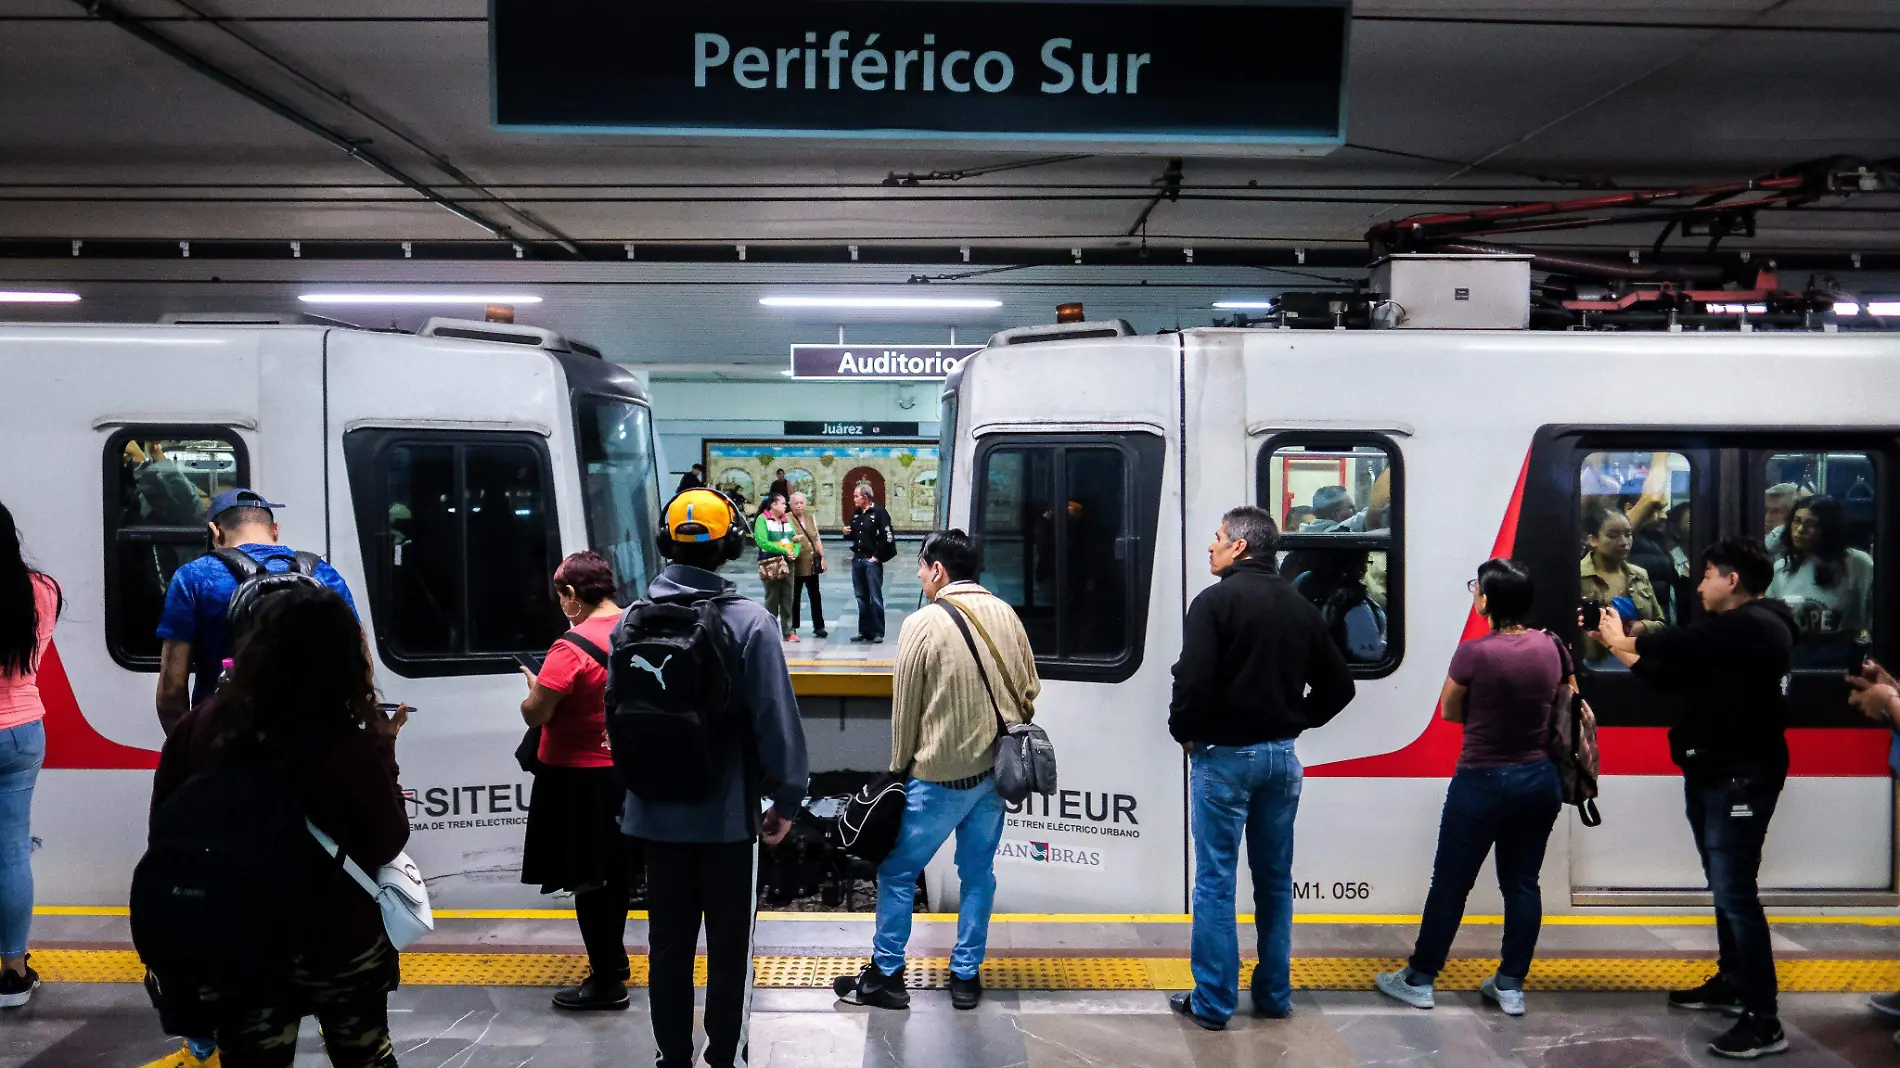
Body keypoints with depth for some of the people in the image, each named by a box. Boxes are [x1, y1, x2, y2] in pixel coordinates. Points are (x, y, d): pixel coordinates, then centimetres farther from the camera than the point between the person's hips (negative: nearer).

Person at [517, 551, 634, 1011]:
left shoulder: (572, 648, -23)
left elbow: (534, 714, -21)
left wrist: (534, 688, 0)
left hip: (579, 778, -8)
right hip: (625, 770, 8)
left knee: (587, 879, 3)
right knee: (613, 871, 21)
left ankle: (607, 982, 10)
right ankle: (614, 956, 36)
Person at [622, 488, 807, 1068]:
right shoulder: (749, 621, -15)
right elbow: (776, 717, -17)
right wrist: (786, 797, -6)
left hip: (655, 813, 4)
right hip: (728, 811, -4)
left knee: (668, 943, 15)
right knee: (729, 945, 9)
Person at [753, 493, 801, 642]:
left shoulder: (787, 520, 14)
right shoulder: (762, 520, -5)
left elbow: (797, 540, 11)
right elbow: (762, 542, -16)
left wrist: (794, 553, -10)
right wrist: (784, 551, -17)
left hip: (788, 564, 6)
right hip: (771, 564, -6)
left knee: (787, 599, 6)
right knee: (772, 599, 1)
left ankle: (788, 631, 12)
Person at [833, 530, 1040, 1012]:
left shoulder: (924, 624, -14)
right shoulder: (1005, 615, 2)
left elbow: (905, 706, -8)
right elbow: (1029, 690, 8)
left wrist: (900, 768, 5)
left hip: (940, 775, -5)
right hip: (995, 770, 6)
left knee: (898, 872, 9)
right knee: (978, 872, 16)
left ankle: (885, 975, 18)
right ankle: (966, 976, 23)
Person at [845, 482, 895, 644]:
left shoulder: (879, 512, -10)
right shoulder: (856, 514, 13)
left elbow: (888, 538, -14)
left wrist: (878, 556, -13)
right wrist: (847, 533, 1)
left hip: (872, 560, -7)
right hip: (857, 558, 7)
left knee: (875, 597, -2)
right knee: (861, 597, 11)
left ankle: (878, 632, 4)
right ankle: (864, 631, 17)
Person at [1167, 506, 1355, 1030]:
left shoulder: (1216, 600, -12)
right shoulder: (1300, 606, 7)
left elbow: (1193, 679, -21)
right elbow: (1338, 685, 10)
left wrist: (1184, 731, -5)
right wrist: (1296, 722, 16)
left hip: (1224, 755, -6)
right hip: (1281, 756, 6)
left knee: (1215, 879, 2)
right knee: (1275, 879, 15)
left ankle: (1213, 1002, 7)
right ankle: (1274, 995, 23)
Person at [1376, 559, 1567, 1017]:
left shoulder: (1474, 653, -19)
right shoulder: (1552, 647, -3)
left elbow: (1449, 711, -5)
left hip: (1482, 782, -5)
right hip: (1541, 779, 5)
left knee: (1451, 883, 6)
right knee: (1522, 883, 13)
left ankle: (1419, 980, 17)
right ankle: (1511, 985, 19)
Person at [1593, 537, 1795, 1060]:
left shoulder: (1756, 625, -16)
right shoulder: (1732, 630, 16)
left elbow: (1678, 645, -20)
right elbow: (1672, 673, 14)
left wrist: (1622, 639, -3)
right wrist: (1618, 645, 6)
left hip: (1741, 779, -10)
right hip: (1712, 775, 10)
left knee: (1735, 892, -11)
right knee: (1725, 887, 17)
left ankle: (1763, 1020, -8)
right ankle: (1732, 983, 28)